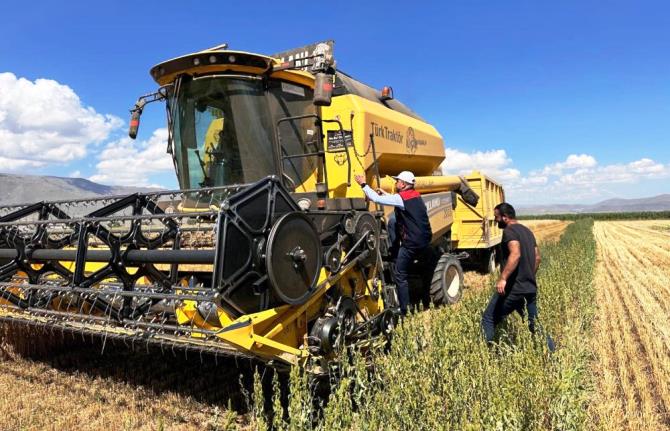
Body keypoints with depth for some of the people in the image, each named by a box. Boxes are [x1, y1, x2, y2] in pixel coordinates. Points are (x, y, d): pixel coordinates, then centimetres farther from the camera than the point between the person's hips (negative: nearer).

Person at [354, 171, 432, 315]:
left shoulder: (402, 198, -15)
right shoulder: (415, 196, 10)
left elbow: (376, 199, -15)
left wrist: (363, 184, -4)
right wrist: (384, 193, 21)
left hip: (412, 243, -8)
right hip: (424, 240, 8)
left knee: (400, 275, 1)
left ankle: (404, 310, 5)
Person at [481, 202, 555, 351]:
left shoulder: (509, 231, -11)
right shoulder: (527, 231, 17)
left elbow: (515, 254, -28)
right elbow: (537, 258, 22)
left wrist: (502, 278, -34)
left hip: (513, 288, -8)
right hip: (531, 288, 9)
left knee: (489, 319, 1)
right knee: (534, 324, 15)